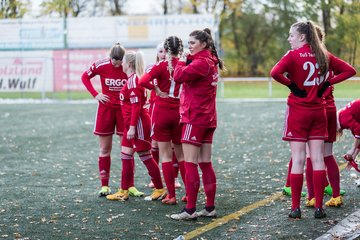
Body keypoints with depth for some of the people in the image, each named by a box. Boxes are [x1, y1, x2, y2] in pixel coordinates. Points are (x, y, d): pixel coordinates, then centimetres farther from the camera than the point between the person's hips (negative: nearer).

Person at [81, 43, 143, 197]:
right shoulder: (101, 65, -11)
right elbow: (85, 77, 5)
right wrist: (95, 94, -4)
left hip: (124, 109, -1)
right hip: (106, 108, 1)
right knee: (105, 149, 5)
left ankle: (130, 186, 6)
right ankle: (104, 186, 12)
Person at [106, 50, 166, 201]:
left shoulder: (133, 80, -16)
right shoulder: (131, 79, 13)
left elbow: (136, 105, -21)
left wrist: (132, 127, -23)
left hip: (138, 123, -10)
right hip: (131, 123, 10)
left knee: (145, 156, -2)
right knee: (126, 155, 11)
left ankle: (160, 190, 8)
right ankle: (124, 192, 15)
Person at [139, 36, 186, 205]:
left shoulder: (161, 66, -10)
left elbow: (142, 81, -21)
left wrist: (157, 90, -9)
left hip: (162, 111, -3)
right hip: (180, 113, 3)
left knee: (166, 154, 5)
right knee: (181, 154, 16)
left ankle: (171, 195, 2)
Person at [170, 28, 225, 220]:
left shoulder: (201, 62, -15)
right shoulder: (211, 62, 16)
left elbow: (179, 76, -22)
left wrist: (182, 61, -5)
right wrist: (186, 61, 0)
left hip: (195, 118, -9)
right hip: (208, 118, 9)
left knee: (190, 164, -7)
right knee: (205, 164, 10)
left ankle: (190, 209, -7)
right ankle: (210, 208, 13)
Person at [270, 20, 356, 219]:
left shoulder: (294, 55, -9)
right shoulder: (323, 55, 7)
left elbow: (275, 72, -26)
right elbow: (349, 70, 13)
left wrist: (290, 84, -10)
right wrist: (327, 83, 7)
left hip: (298, 111, -4)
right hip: (318, 111, 4)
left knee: (298, 160, -2)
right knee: (318, 159, 5)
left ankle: (295, 208, 0)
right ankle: (319, 207, 5)